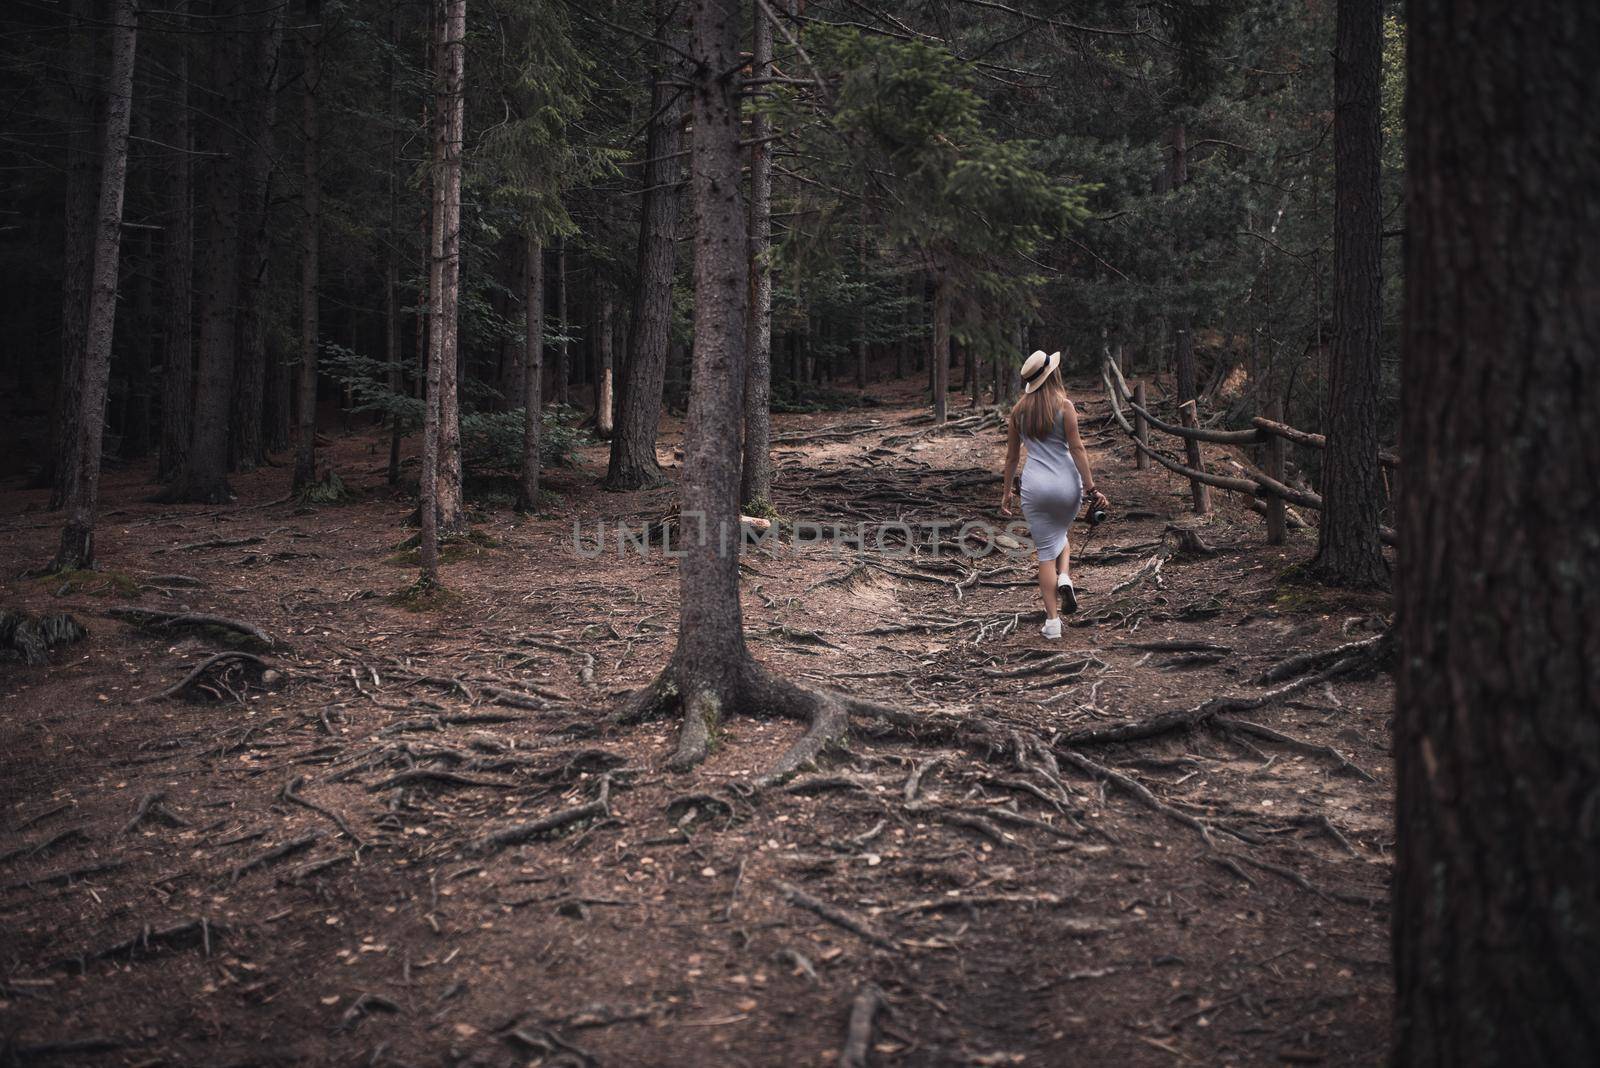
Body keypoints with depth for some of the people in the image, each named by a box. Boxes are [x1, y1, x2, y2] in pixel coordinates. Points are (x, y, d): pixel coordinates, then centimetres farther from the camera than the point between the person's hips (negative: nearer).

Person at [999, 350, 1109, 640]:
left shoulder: (1019, 409, 4)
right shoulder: (1064, 406, -6)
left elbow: (1011, 455, 9)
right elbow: (1076, 449, -9)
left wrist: (1007, 492, 17)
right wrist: (1090, 487, -5)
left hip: (1034, 485, 1)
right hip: (1066, 483, -1)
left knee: (1045, 552, 6)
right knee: (1059, 533, 28)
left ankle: (1052, 622, 4)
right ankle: (1064, 577, 1)